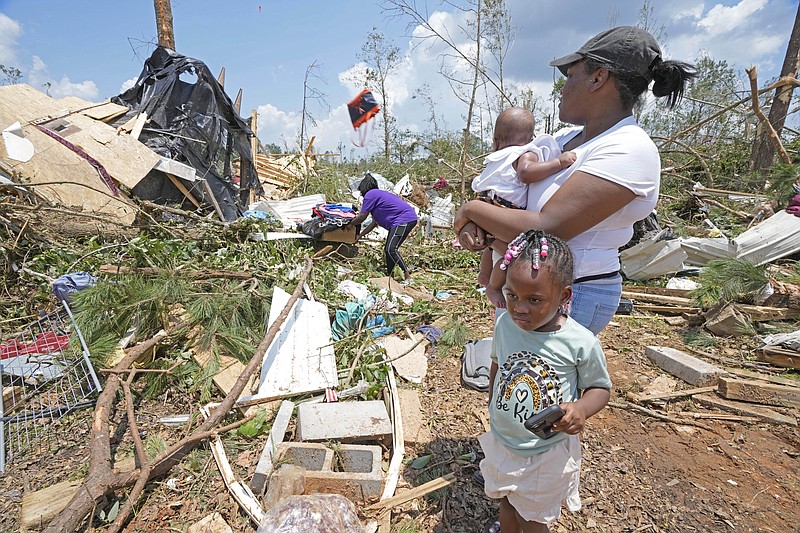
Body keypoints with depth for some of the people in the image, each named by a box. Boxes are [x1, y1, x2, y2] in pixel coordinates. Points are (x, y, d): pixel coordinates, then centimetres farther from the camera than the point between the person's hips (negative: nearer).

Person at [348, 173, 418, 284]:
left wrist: (349, 224, 16)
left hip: (404, 220, -11)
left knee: (391, 249, -19)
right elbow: (375, 222, 26)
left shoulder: (370, 195, -5)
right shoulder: (378, 194, 26)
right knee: (388, 249, 15)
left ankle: (408, 278, -22)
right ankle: (390, 276, 23)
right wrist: (360, 235, 30)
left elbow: (362, 217, -3)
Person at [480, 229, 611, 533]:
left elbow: (600, 387, -8)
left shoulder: (582, 343, -25)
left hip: (547, 451, -3)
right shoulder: (505, 325, -14)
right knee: (507, 504, 28)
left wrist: (581, 409, -30)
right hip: (501, 442, 4)